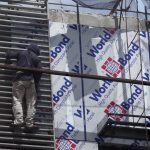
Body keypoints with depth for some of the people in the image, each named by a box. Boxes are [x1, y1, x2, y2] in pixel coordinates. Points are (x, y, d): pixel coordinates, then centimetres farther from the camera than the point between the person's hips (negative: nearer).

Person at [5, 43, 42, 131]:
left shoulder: (21, 53, 11)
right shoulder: (36, 58, 11)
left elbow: (9, 54, 11)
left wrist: (8, 61, 32)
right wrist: (36, 82, 15)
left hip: (19, 79, -1)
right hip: (30, 80, 1)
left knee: (17, 100, -4)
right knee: (31, 102, 5)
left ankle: (19, 120, -21)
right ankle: (29, 123, -1)